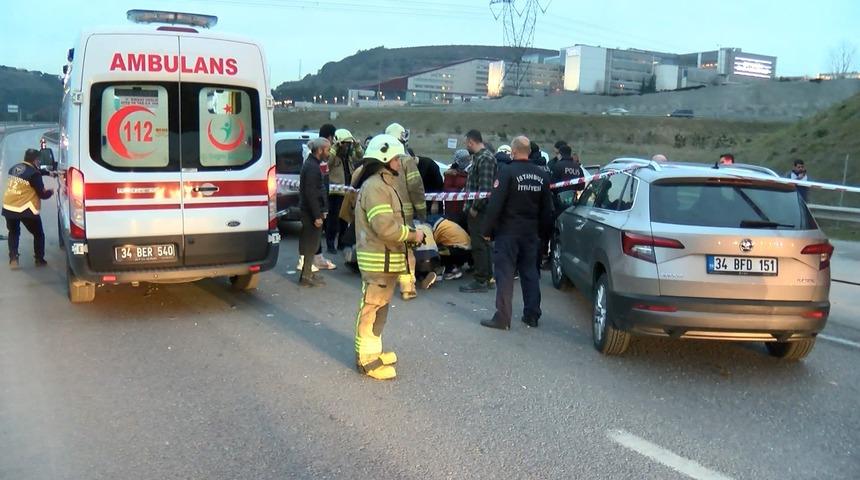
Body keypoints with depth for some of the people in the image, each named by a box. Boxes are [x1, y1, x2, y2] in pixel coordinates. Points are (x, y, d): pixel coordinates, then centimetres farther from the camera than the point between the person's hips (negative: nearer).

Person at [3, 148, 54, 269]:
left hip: (8, 207, 6)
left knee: (13, 233, 23)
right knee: (38, 234, 14)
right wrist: (50, 191, 14)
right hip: (25, 209, -6)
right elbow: (42, 195, -8)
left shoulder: (14, 169, 9)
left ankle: (13, 260, 12)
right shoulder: (34, 173, -12)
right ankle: (39, 260, 18)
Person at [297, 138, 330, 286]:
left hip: (309, 211, 10)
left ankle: (308, 272, 26)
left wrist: (320, 211, 20)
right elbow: (310, 193, -23)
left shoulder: (312, 164, 15)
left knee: (310, 243, 17)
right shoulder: (312, 167, -18)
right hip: (311, 211, -10)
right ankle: (306, 277, 1)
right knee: (310, 243, -4)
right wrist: (317, 216, -22)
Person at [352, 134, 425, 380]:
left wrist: (409, 231, 9)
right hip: (378, 261, -11)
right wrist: (412, 235, -15)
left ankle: (373, 351, 32)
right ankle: (367, 359, 5)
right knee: (372, 309, -3)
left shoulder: (384, 184, 17)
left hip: (387, 260, 11)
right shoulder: (375, 187, -18)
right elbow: (385, 227, -26)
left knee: (379, 308, 20)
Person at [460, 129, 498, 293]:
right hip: (477, 209, 10)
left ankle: (481, 281, 1)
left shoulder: (485, 158, -16)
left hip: (480, 210, -10)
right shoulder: (479, 157, 15)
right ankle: (486, 277, 24)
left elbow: (485, 188, -22)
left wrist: (475, 207, -18)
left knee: (479, 244, -5)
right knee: (482, 244, 15)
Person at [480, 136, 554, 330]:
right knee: (530, 272, 13)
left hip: (508, 232, -5)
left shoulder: (508, 173, -13)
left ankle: (502, 318, -4)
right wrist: (543, 231, 20)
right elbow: (547, 208, 12)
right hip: (531, 233, 6)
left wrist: (487, 230, -10)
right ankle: (532, 315, 18)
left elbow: (495, 204, -16)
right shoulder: (542, 175, 6)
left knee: (505, 274, -3)